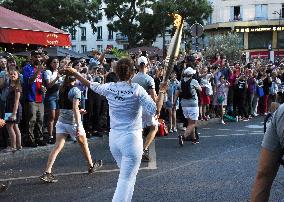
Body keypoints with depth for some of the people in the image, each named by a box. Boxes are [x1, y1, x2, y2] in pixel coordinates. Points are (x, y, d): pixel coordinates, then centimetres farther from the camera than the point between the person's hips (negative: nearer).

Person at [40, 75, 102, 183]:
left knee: (57, 147, -1)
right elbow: (75, 108, -22)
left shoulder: (61, 89, 7)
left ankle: (47, 172, -12)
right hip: (72, 121, -5)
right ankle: (91, 166, 35)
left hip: (61, 120, 5)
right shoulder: (75, 90, -14)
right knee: (84, 143, 17)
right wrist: (78, 126, -24)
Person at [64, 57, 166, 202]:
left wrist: (74, 73, 32)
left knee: (128, 175, 24)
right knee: (126, 179, -2)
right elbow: (155, 111, -18)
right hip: (131, 138, -5)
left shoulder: (109, 88, 1)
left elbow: (91, 85, 19)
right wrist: (161, 92, -7)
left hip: (114, 138, 6)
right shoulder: (137, 89, -12)